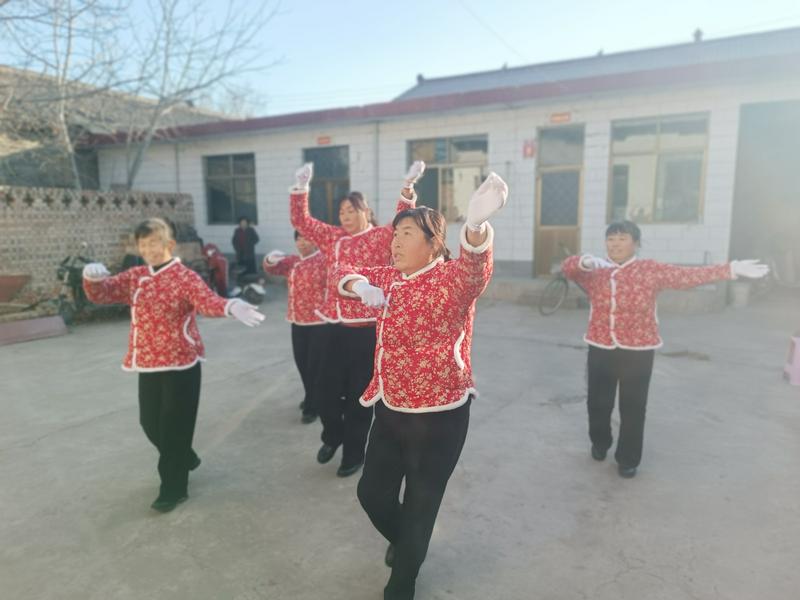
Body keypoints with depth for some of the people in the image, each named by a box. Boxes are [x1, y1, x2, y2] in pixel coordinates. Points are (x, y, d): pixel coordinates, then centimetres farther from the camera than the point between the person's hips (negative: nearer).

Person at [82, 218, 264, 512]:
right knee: (150, 423, 17)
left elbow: (207, 300, -29)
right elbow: (101, 294, 1)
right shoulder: (135, 277, 7)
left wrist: (230, 307, -52)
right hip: (147, 364, 6)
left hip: (180, 363, -6)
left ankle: (174, 488, 19)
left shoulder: (185, 277, -12)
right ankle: (185, 459, 42)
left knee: (175, 426, 1)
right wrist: (92, 278, -23)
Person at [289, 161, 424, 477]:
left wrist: (408, 186, -30)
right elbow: (301, 222, 15)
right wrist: (301, 188, 5)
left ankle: (354, 453, 26)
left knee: (358, 393, 7)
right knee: (326, 388, 10)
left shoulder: (381, 238, -3)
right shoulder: (333, 237, 11)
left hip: (367, 328, -4)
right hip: (336, 326, 5)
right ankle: (332, 436, 39)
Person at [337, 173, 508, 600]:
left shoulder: (452, 278, -15)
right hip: (390, 408, 7)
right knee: (372, 492, 18)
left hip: (438, 414, -6)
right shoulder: (392, 279, 6)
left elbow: (475, 269, -38)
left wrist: (476, 225, -62)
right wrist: (359, 285, -8)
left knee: (420, 505, 10)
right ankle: (403, 542, 51)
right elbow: (345, 272, 18)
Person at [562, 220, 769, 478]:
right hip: (601, 349, 2)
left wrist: (731, 269, -12)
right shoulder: (595, 271, 1)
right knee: (598, 402, 13)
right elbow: (568, 267, -13)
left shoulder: (650, 270, -3)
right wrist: (584, 262, -35)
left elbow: (688, 275, -5)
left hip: (637, 351, -1)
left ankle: (628, 459, 23)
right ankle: (600, 443, 40)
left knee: (633, 408, 6)